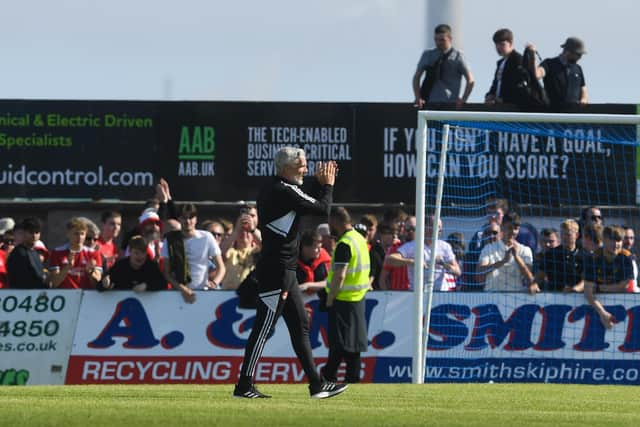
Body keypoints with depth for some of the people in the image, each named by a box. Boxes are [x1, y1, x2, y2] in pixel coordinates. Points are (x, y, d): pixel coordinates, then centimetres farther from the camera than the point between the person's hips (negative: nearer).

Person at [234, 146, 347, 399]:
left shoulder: (272, 190, 14)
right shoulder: (283, 191, -15)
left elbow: (309, 204, 26)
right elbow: (322, 209, -12)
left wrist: (320, 184, 16)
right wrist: (327, 185, 4)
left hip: (284, 273, 11)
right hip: (276, 271, -11)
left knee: (300, 326, 12)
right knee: (263, 328, -7)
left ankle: (316, 384, 15)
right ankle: (244, 385, -4)